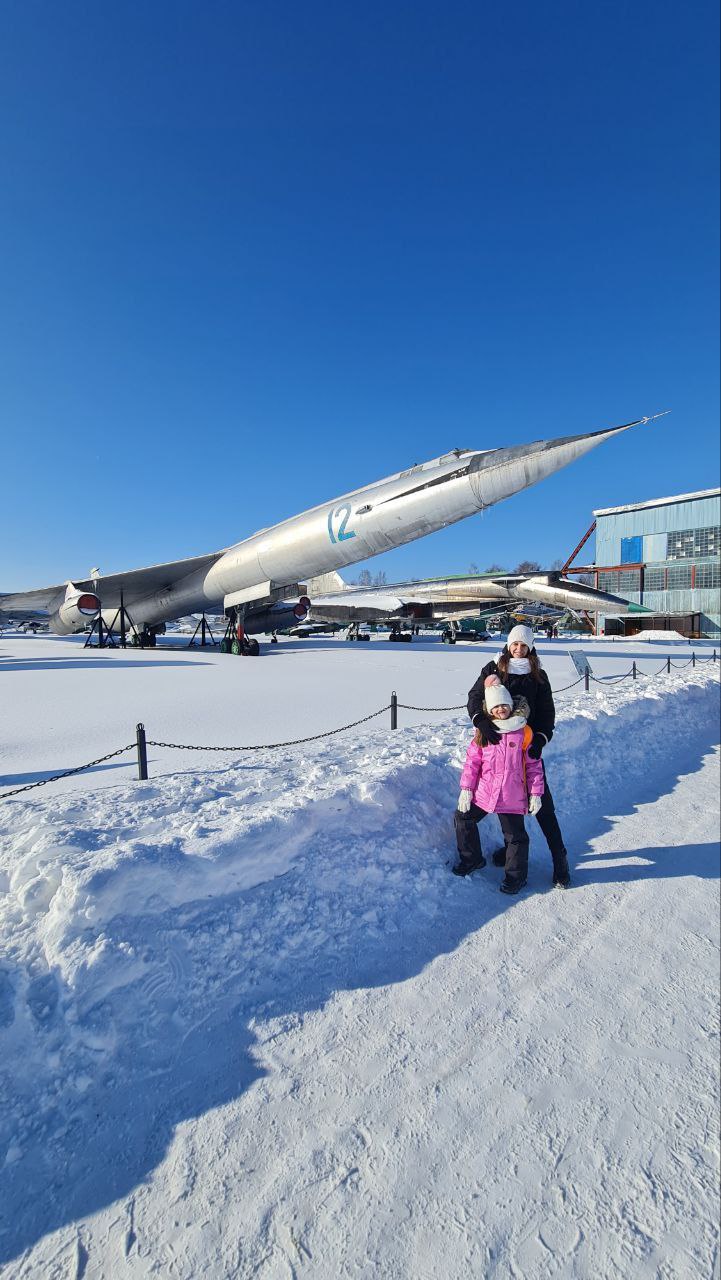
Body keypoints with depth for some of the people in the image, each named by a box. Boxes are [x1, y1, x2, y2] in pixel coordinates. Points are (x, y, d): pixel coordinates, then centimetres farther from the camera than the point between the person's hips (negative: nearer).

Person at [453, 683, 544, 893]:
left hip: (512, 796, -3)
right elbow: (472, 761, 1)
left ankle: (516, 876, 28)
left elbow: (533, 765, -1)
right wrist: (466, 788, -3)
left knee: (515, 836, 6)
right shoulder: (484, 731, 0)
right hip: (483, 791, 3)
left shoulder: (524, 732, -5)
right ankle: (472, 859, 33)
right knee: (463, 819, 10)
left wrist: (535, 794, -3)